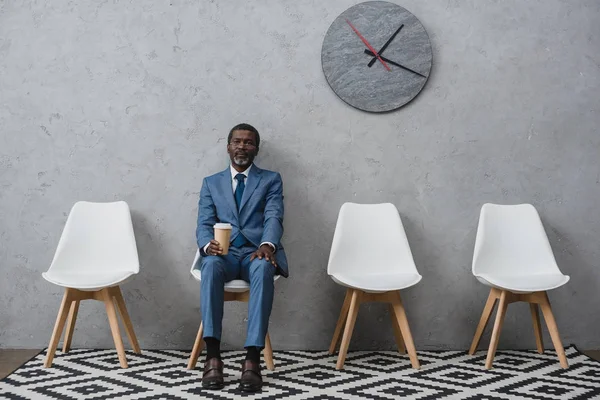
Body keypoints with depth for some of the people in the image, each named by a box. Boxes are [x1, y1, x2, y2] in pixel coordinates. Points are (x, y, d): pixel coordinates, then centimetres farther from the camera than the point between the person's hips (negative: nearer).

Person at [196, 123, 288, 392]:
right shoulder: (211, 183, 18)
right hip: (223, 252, 1)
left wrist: (267, 245, -25)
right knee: (211, 265, -35)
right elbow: (204, 223, 6)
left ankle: (252, 358, -41)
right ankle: (213, 356, -38)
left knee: (263, 268, -38)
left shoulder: (271, 180, 13)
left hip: (256, 251, -1)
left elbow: (273, 218, -2)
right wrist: (208, 244, -19)